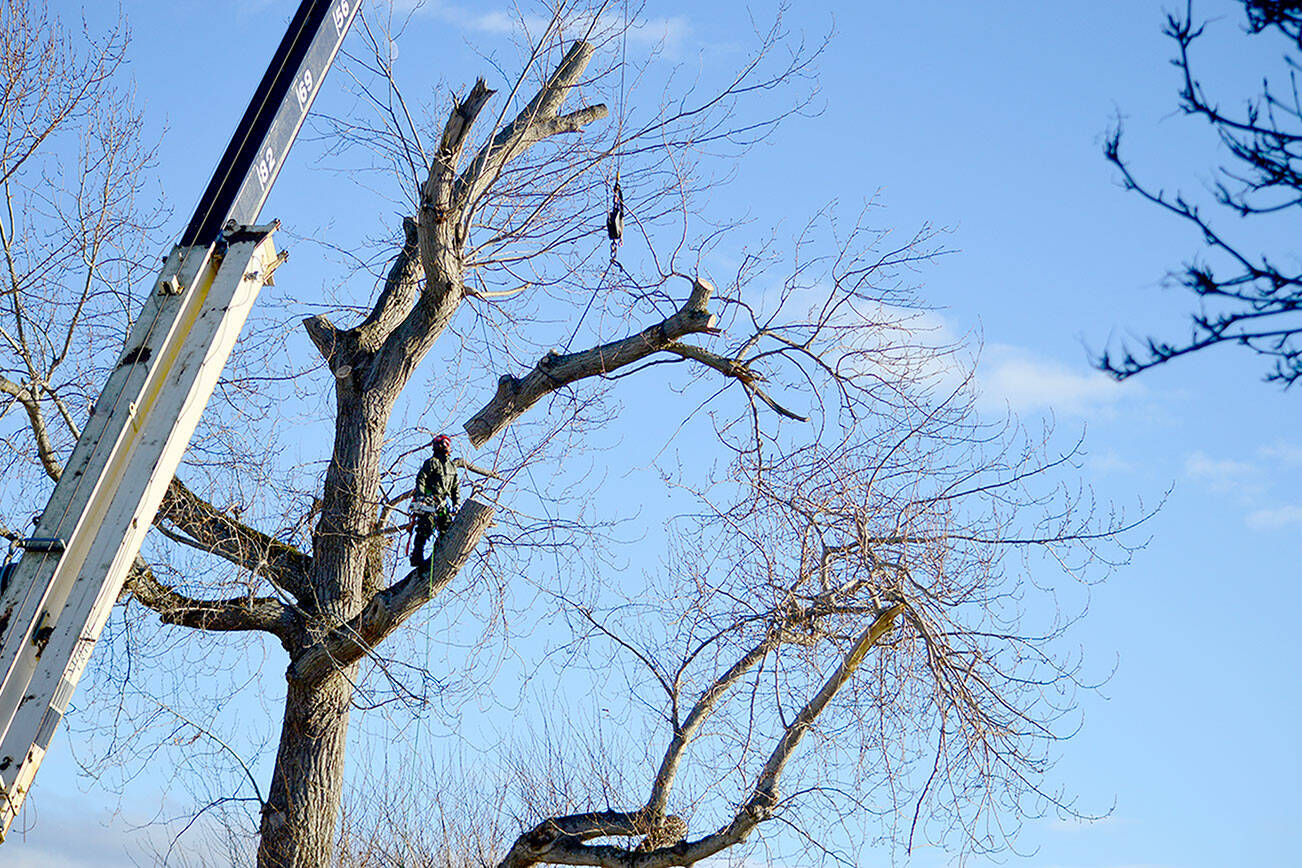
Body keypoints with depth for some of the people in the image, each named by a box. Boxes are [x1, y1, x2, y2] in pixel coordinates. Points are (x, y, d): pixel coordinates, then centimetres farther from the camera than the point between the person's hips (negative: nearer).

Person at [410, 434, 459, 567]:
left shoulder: (452, 466, 21)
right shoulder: (432, 462, -1)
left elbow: (455, 487, 24)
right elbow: (420, 479, -8)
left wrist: (456, 503, 14)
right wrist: (420, 496, -19)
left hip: (442, 501, 7)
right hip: (429, 500, -7)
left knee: (447, 528, -1)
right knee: (426, 528, -14)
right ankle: (417, 557, -13)